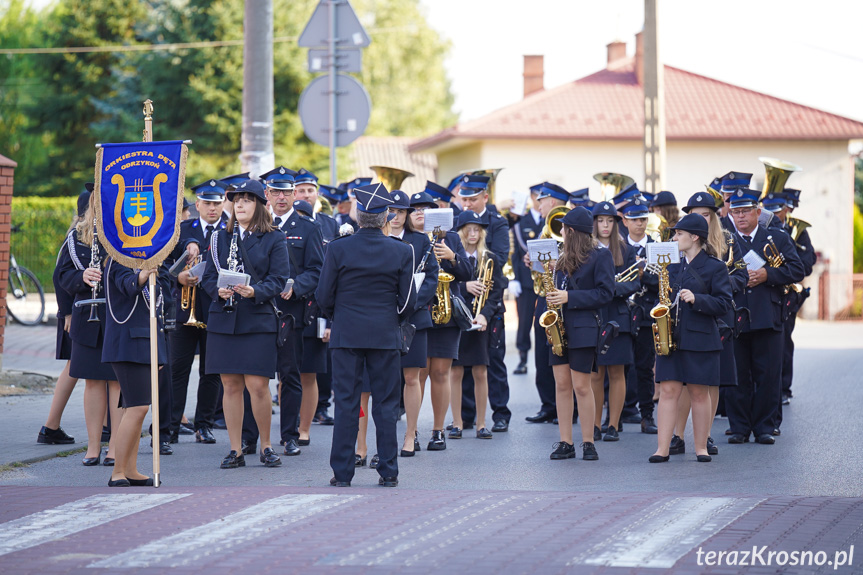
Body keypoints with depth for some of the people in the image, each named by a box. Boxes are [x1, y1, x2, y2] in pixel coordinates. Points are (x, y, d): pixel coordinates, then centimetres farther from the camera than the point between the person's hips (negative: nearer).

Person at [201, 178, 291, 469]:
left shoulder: (274, 239, 3)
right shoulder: (220, 238, 13)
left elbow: (278, 280, -3)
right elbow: (208, 276, 11)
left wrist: (255, 291, -21)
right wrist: (219, 290, -11)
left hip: (258, 320, -3)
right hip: (223, 320, 3)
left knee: (257, 386, -7)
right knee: (231, 386, 3)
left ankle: (266, 446, 9)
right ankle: (235, 450, 9)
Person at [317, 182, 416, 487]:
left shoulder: (338, 248, -7)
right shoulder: (402, 252, -4)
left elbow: (324, 296, -3)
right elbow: (408, 301, -1)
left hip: (346, 335, -1)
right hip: (386, 336, 1)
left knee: (346, 404, 3)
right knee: (386, 405, 6)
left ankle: (342, 472, 4)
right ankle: (388, 471, 8)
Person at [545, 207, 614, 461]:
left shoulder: (600, 256, -6)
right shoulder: (564, 257, 17)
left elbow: (605, 293, -12)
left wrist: (569, 297, -17)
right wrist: (553, 296, 3)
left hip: (583, 328, -7)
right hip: (559, 326, 7)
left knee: (581, 386, -6)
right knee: (562, 385, 4)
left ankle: (588, 442, 3)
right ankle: (565, 443, 7)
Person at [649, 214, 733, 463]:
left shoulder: (715, 267, -2)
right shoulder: (673, 266, 14)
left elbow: (723, 304, -7)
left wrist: (697, 299, -21)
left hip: (700, 339, -4)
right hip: (671, 338, 4)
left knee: (699, 393, 2)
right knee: (668, 391, -2)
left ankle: (701, 447, 11)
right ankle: (662, 449, -3)